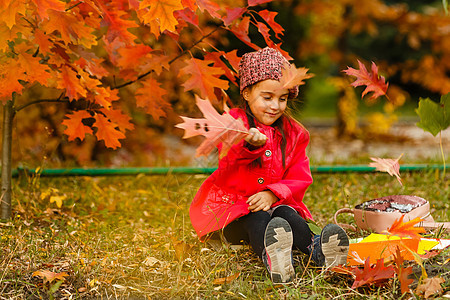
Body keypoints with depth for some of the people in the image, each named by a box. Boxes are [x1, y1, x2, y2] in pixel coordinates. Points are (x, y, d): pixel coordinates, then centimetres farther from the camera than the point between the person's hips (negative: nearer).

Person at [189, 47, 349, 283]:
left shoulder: (293, 133, 12)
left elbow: (300, 179, 5)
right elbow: (227, 161, -21)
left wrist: (272, 194, -16)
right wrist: (251, 145, -45)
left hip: (275, 202, 3)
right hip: (232, 207, -3)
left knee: (287, 214, -31)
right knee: (257, 219, -36)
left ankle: (318, 251, -58)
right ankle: (270, 256, -68)